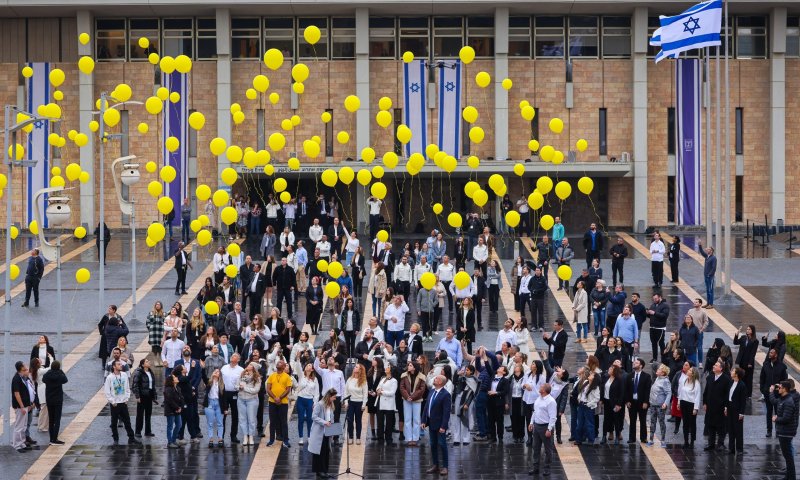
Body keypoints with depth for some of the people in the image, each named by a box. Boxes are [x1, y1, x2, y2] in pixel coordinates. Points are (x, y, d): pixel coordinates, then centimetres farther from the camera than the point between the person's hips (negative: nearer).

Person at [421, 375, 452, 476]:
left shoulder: (445, 394, -16)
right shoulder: (431, 391, 7)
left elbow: (446, 412, -19)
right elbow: (426, 407, 10)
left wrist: (443, 426, -22)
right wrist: (423, 421, 5)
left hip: (440, 425, -7)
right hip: (431, 423, 7)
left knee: (442, 445, 0)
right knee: (433, 445, 12)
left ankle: (444, 466, 7)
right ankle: (435, 465, 21)